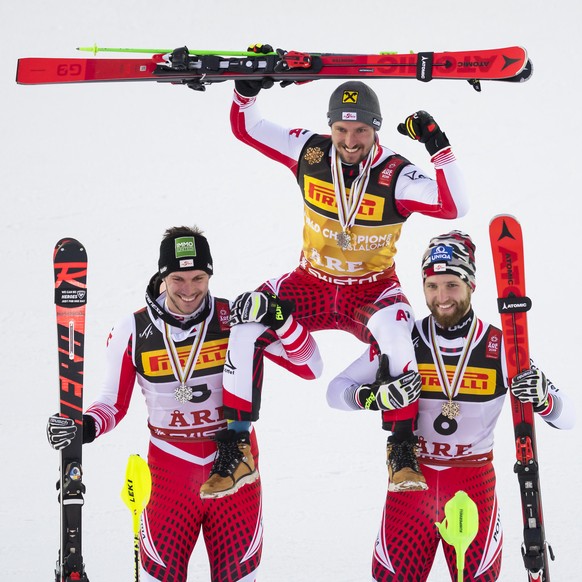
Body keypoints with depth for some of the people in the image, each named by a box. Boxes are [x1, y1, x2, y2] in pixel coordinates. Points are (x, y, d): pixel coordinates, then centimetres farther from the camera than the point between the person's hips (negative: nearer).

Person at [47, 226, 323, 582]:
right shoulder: (133, 333, -5)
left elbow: (310, 368, -6)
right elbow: (114, 405, 5)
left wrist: (280, 319, -22)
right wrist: (84, 427, -16)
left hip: (234, 473, 0)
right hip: (170, 480, 0)